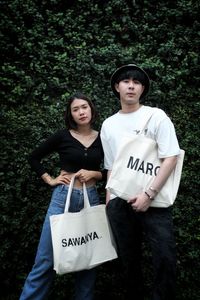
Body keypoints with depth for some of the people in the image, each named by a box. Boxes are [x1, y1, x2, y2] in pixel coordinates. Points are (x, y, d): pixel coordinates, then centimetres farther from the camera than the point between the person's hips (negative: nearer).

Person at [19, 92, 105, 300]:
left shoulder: (102, 139, 4)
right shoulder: (63, 136, -1)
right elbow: (34, 158, 8)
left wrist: (93, 174, -7)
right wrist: (49, 180, 0)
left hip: (91, 198, 2)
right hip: (63, 197, -2)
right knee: (46, 259, -1)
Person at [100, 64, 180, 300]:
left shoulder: (157, 116, 0)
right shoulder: (108, 125, 11)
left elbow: (170, 158, -8)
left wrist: (149, 194, -16)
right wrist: (109, 201, 7)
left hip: (152, 201, -3)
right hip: (119, 202, 3)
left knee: (165, 258, -9)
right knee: (128, 260, 11)